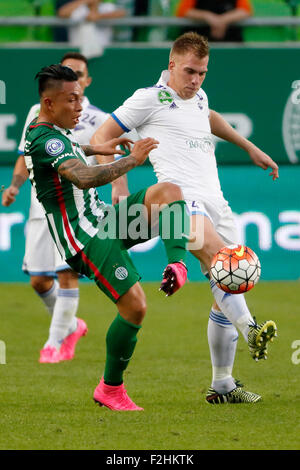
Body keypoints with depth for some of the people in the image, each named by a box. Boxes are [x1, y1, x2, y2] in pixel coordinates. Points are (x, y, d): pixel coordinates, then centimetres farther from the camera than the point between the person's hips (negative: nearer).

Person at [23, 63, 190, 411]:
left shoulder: (51, 132, 15)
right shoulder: (45, 140, -19)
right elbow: (84, 177, -34)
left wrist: (95, 149, 42)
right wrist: (132, 160, -29)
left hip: (102, 219, 10)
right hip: (84, 236, -10)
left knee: (169, 192, -6)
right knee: (135, 306, -17)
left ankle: (176, 266, -22)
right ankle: (110, 389, 0)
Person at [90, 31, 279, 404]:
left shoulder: (198, 97, 23)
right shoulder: (150, 99, 3)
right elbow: (101, 139, 5)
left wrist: (250, 148, 48)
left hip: (214, 201, 8)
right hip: (179, 194, -8)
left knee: (227, 289, 3)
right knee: (217, 255, -35)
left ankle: (222, 385, 10)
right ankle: (250, 331, -52)